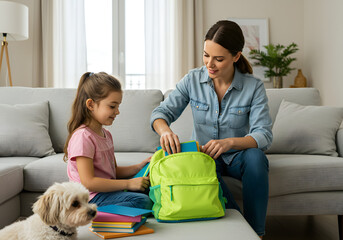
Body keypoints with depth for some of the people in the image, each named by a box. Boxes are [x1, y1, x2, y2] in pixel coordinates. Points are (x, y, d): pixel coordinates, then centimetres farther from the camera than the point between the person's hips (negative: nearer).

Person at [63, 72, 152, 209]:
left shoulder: (106, 134, 16)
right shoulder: (83, 136, -16)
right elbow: (88, 182, -21)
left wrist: (138, 167, 3)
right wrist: (128, 184, -20)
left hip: (108, 189, 10)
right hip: (92, 198, -10)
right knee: (143, 201, -26)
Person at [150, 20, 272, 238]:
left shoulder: (254, 87, -12)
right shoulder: (193, 79, -6)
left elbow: (264, 135, -19)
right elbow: (161, 112, -5)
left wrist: (229, 142, -39)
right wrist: (165, 130, -31)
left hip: (238, 156, 0)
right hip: (203, 153, 1)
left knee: (255, 157, -35)